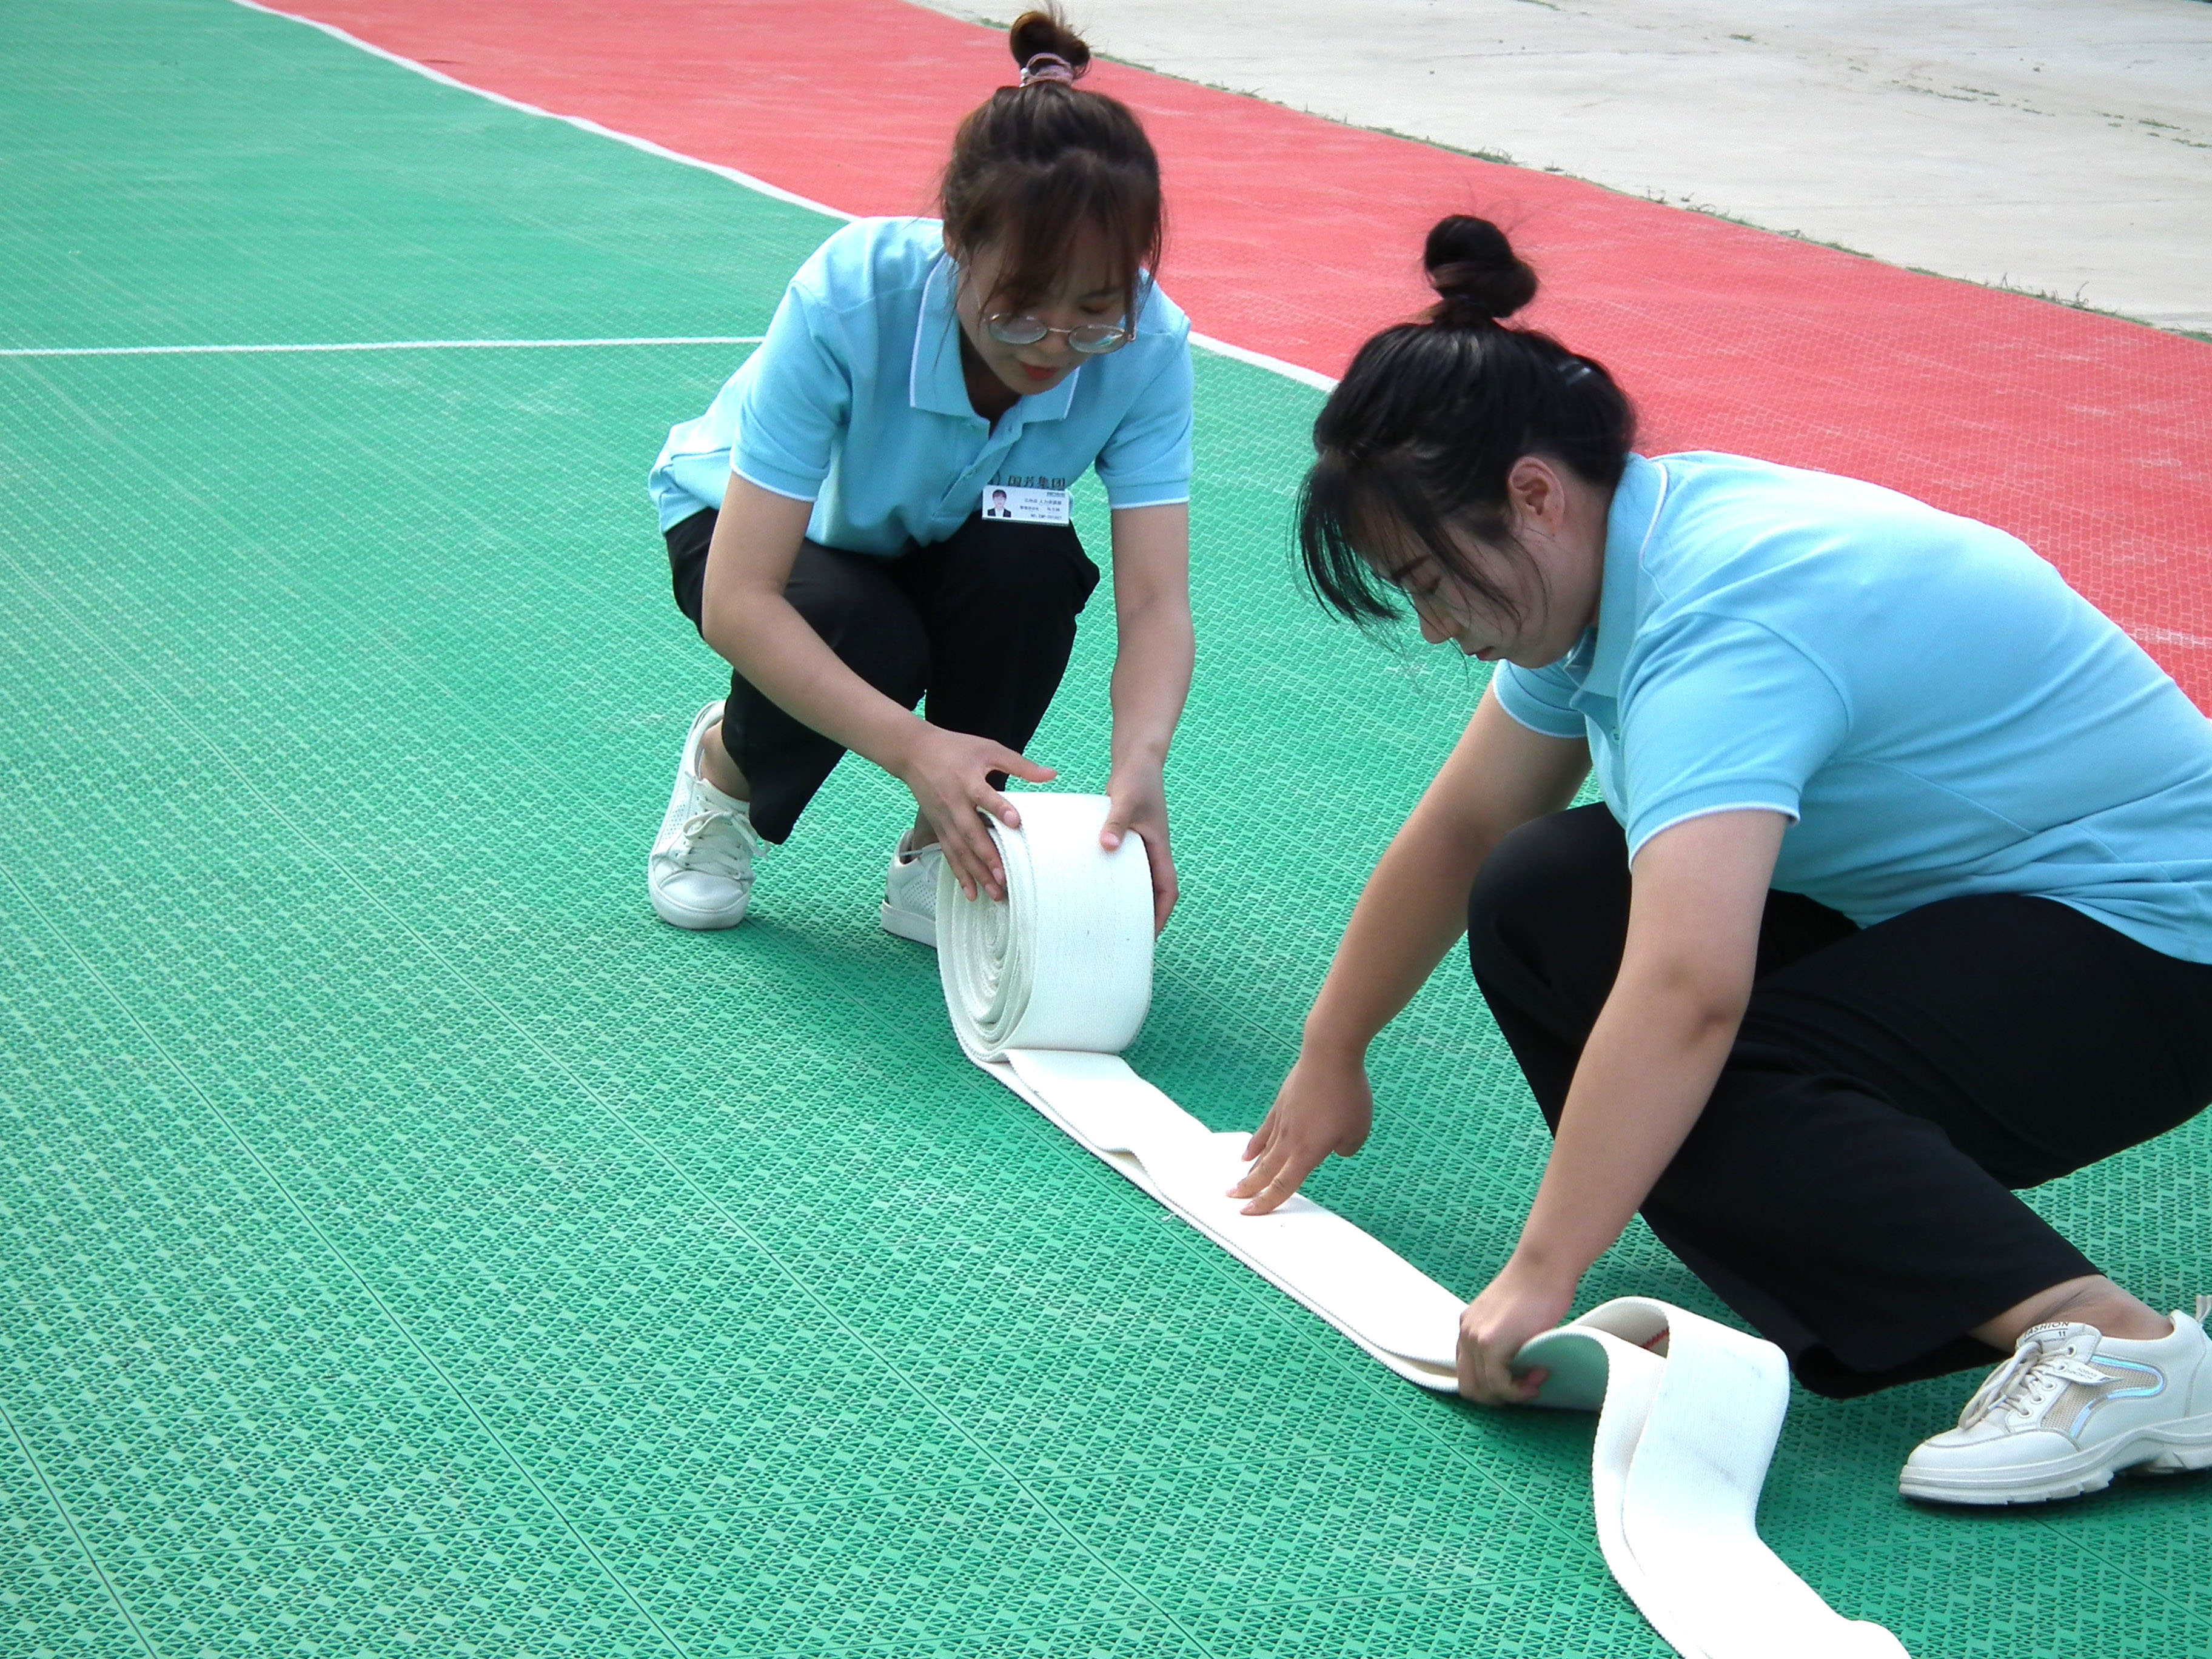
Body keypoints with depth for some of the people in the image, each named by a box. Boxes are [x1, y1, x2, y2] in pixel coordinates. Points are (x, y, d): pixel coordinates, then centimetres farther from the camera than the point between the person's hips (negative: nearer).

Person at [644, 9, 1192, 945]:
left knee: (1032, 562, -32)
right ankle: (721, 764, 2)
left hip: (951, 544, 3)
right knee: (869, 639, -35)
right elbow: (737, 602, -40)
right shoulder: (847, 297, -38)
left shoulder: (1145, 345, -29)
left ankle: (940, 855, -6)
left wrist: (1139, 762, -52)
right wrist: (913, 746, -52)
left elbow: (1155, 599, -31)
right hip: (747, 518, -2)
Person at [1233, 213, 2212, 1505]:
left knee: (1697, 1087, -30)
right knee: (1535, 903, 0)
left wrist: (1541, 1278, -40)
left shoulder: (1724, 620, -31)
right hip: (1933, 896, 10)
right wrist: (1330, 1060, 17)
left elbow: (1688, 994, -43)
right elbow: (1462, 828, 11)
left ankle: (2107, 1345, -29)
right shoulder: (1611, 559, -2)